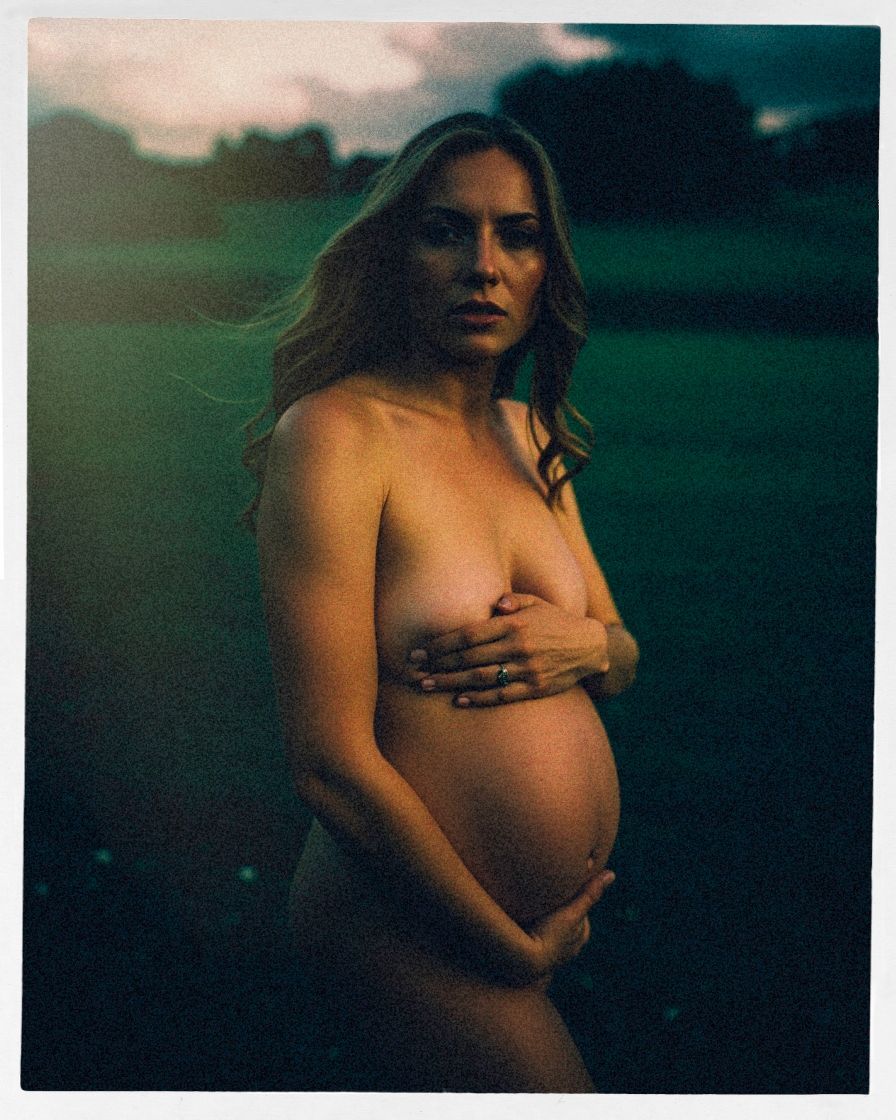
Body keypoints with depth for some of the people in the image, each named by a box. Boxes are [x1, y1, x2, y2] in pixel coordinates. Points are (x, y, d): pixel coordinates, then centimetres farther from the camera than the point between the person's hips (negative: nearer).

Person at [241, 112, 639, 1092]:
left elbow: (627, 658, 14)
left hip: (550, 919, 7)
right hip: (415, 930, -7)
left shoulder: (527, 433, 6)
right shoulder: (335, 433, -18)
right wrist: (516, 947, -13)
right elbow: (332, 765, -22)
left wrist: (588, 642, -10)